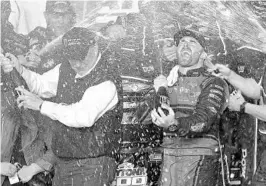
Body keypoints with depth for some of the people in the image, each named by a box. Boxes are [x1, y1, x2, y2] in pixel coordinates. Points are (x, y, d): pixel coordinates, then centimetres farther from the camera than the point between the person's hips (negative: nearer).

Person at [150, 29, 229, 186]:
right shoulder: (170, 82, 12)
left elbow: (203, 119, -21)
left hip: (200, 157, -5)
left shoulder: (214, 83, -4)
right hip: (170, 157, 5)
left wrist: (174, 124, -39)